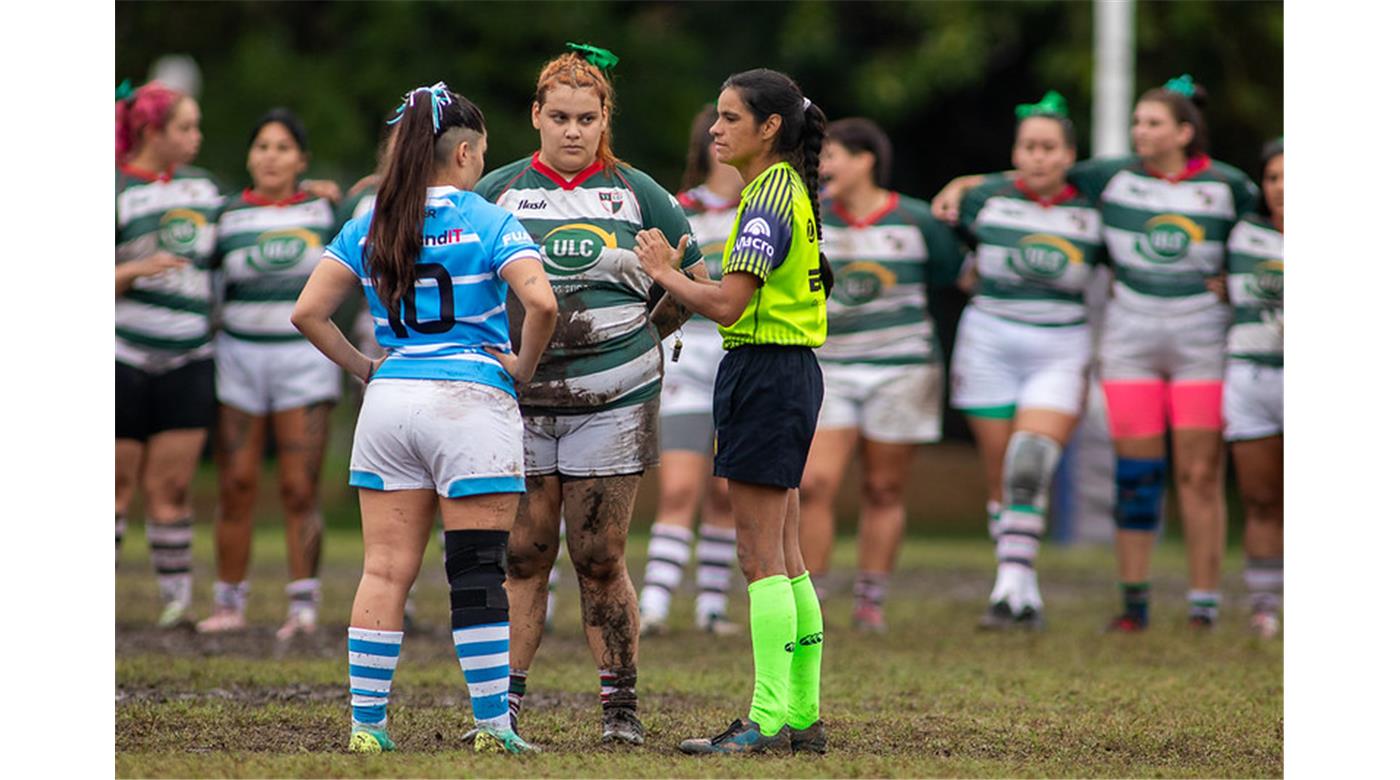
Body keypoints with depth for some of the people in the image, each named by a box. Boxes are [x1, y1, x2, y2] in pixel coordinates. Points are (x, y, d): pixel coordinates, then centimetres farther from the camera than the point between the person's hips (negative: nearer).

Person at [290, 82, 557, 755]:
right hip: (471, 402, -4)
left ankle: (366, 721, 5)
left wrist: (362, 367, 12)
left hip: (389, 399, 4)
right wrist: (524, 365, -3)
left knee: (385, 570, 6)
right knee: (478, 572, 0)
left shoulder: (369, 226, 8)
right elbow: (540, 302, -19)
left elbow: (308, 311, 4)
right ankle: (491, 725, 0)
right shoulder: (489, 224, -4)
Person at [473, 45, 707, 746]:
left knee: (600, 560, -1)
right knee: (523, 556, 1)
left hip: (612, 399, -1)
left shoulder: (636, 193, 5)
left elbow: (697, 279, 14)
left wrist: (647, 335, 10)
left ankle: (620, 708, 6)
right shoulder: (496, 192, 5)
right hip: (517, 397, 1)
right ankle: (503, 705, 6)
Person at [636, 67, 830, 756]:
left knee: (761, 554, -8)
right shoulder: (785, 191, 16)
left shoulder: (769, 199, -15)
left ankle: (767, 720, -8)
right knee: (783, 555, 12)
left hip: (766, 375, -10)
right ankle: (803, 716, 15)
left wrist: (665, 272, -7)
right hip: (787, 370, 10)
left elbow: (728, 304, -22)